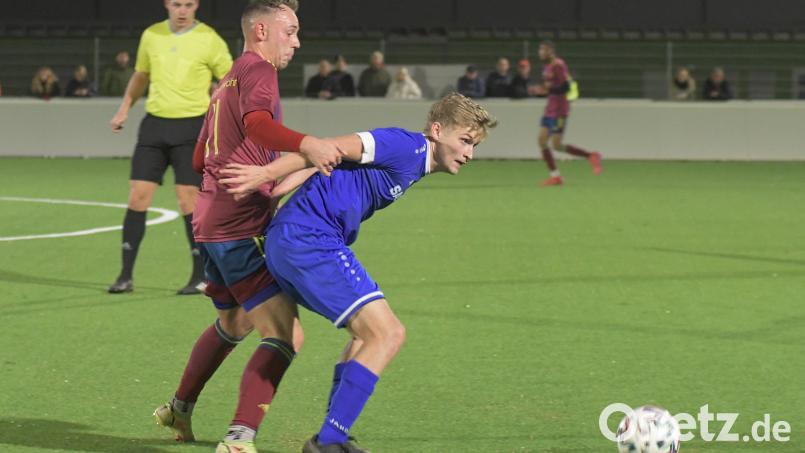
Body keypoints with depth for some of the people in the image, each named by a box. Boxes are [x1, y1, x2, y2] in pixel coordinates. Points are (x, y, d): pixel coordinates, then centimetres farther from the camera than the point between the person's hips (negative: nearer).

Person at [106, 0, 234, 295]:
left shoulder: (209, 40, -5)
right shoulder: (151, 35, 7)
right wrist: (125, 108, 13)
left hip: (191, 126, -4)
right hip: (154, 124, 4)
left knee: (188, 199, -8)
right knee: (138, 196, -2)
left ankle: (200, 276, 3)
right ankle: (126, 276, 4)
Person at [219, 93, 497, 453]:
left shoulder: (410, 159, 22)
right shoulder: (409, 146, -8)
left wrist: (269, 191, 7)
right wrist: (266, 173, -20)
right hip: (309, 239, -11)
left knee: (370, 333, 21)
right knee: (388, 334, -12)